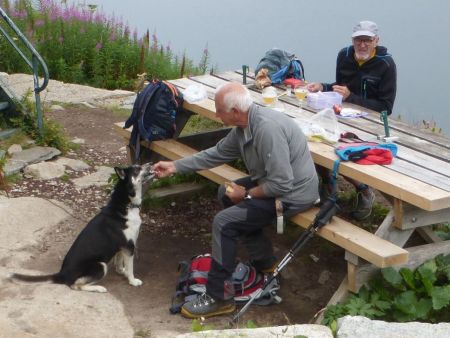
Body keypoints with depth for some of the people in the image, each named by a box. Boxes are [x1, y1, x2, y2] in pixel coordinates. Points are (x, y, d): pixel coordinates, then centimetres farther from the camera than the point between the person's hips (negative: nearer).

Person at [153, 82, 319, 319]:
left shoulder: (267, 129, -30)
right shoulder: (244, 125, 1)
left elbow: (281, 184, -30)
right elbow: (217, 154, 14)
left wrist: (247, 194, -15)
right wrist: (175, 166, 15)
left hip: (292, 194, -10)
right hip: (275, 182, 10)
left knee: (224, 222, -14)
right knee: (225, 193, 24)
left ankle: (218, 298, -4)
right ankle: (264, 260, 28)